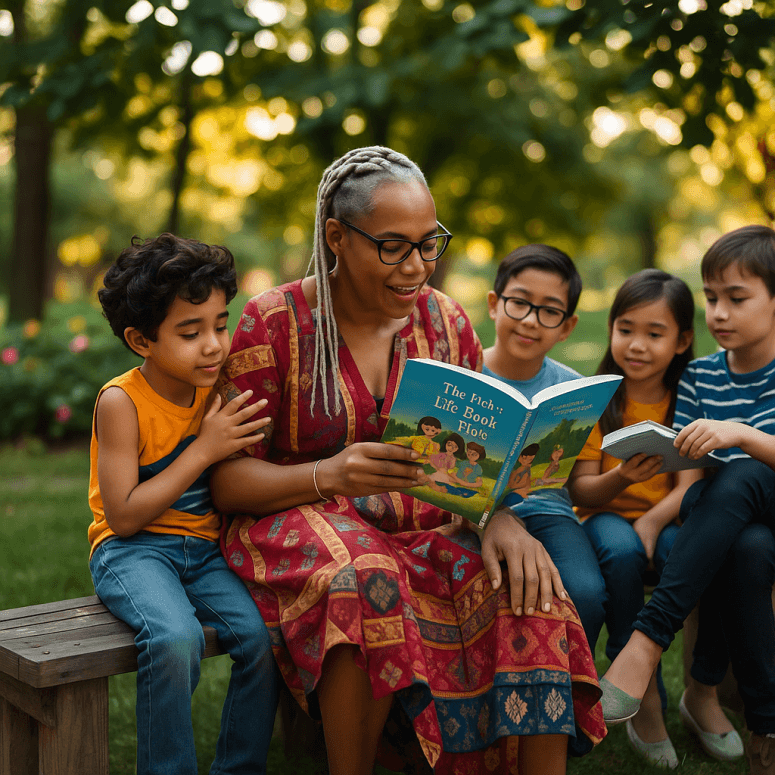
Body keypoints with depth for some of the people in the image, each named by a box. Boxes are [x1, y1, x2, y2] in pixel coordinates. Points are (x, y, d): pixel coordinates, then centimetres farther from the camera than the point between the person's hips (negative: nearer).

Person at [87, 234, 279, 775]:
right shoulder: (121, 402, -11)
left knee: (264, 633, -21)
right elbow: (123, 517, -16)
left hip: (205, 547, 5)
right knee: (175, 638, -34)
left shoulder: (215, 391, 5)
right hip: (134, 549, -5)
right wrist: (205, 450, -18)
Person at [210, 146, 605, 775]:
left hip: (425, 531, 4)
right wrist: (328, 475, -27)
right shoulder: (274, 322, -6)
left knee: (524, 586, -27)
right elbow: (227, 478, -8)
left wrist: (500, 517, -18)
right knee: (366, 581, -37)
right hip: (303, 522, -3)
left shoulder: (446, 322, 7)